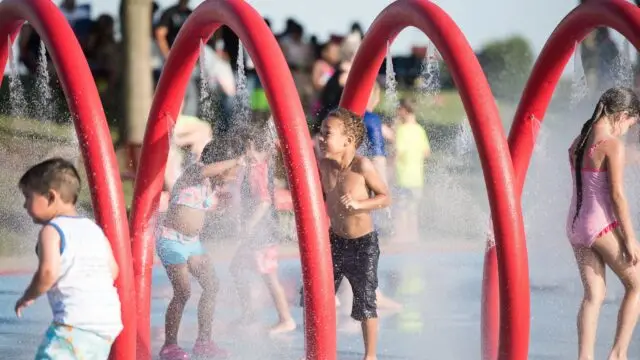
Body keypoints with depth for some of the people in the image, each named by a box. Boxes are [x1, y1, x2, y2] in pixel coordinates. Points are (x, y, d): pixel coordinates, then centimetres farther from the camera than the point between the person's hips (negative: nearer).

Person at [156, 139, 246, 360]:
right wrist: (235, 161, -29)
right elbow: (208, 170, -41)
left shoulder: (215, 184, 9)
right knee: (183, 292, -14)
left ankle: (204, 342, 18)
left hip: (192, 241, 9)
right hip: (172, 239, -9)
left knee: (211, 286, 7)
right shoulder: (194, 172, -16)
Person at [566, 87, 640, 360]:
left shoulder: (579, 142, 9)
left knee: (594, 294, 10)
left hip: (576, 225, 7)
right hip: (603, 225, -7)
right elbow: (617, 195, -16)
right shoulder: (612, 145, -15)